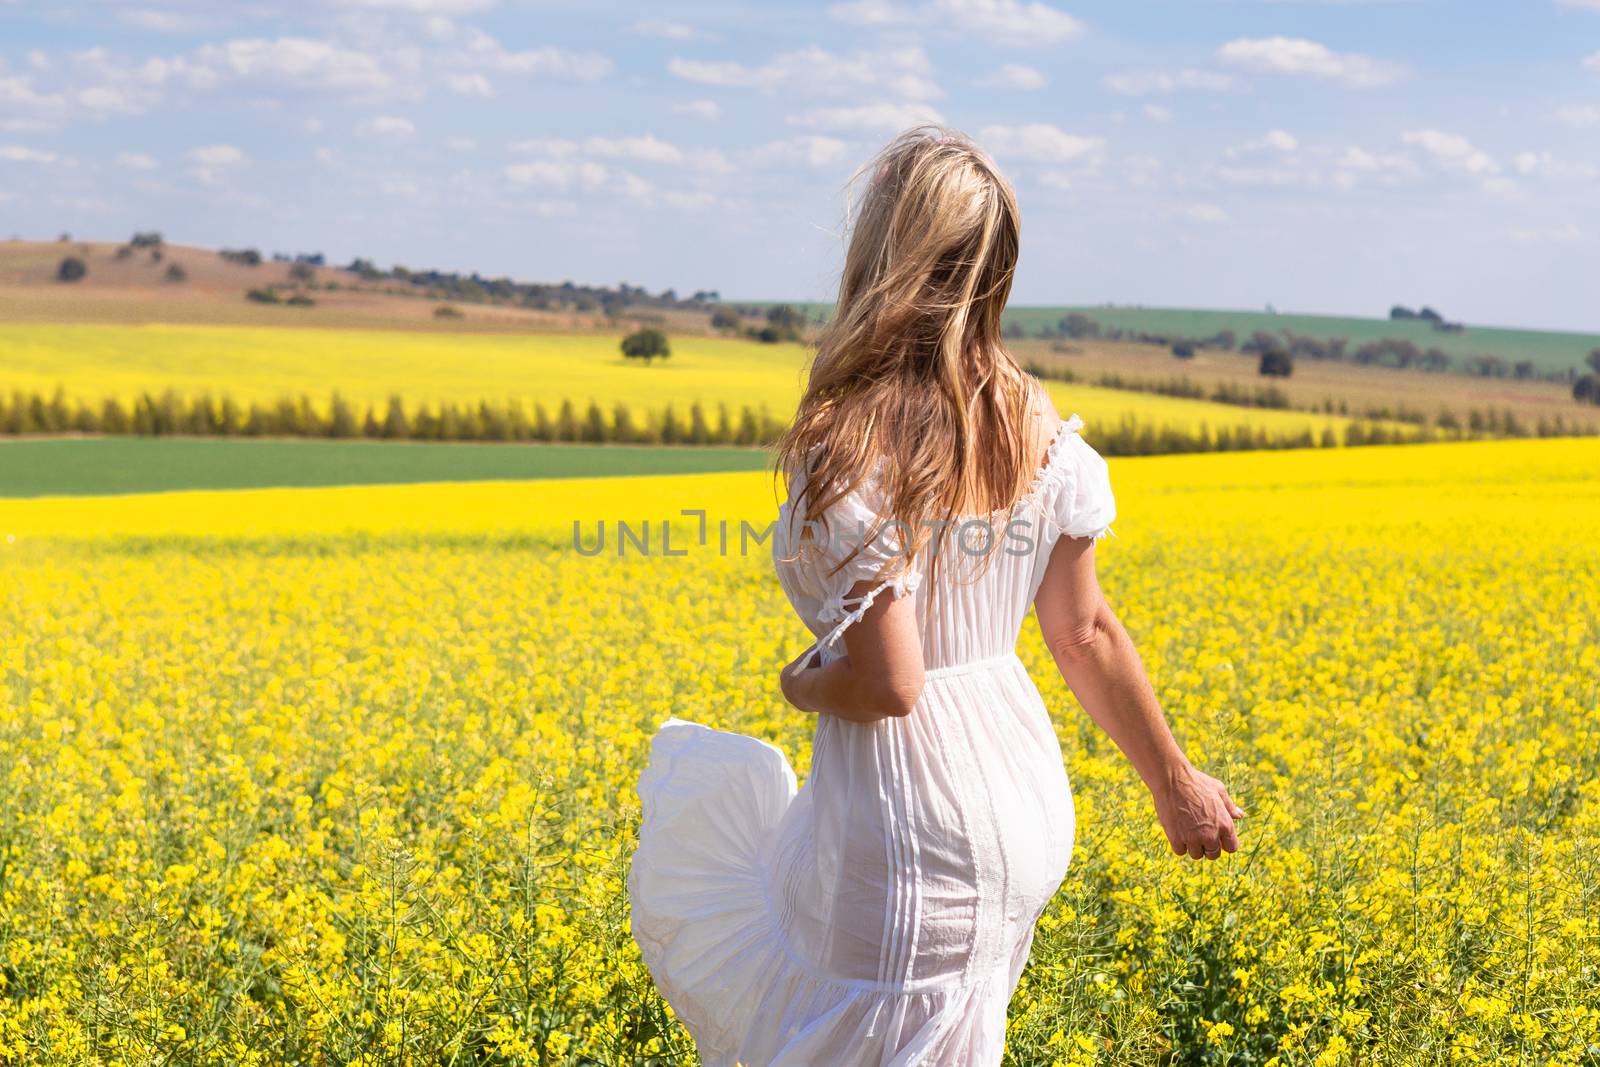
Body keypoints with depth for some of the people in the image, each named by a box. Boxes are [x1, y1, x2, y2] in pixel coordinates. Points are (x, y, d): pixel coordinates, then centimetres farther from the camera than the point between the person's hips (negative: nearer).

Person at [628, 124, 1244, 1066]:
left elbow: (888, 683, -26)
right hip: (1026, 789, 8)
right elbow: (1085, 632, 4)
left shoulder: (853, 448, -23)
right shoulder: (1037, 425, -2)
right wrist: (1174, 782, 16)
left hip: (921, 843, -8)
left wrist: (804, 685, -4)